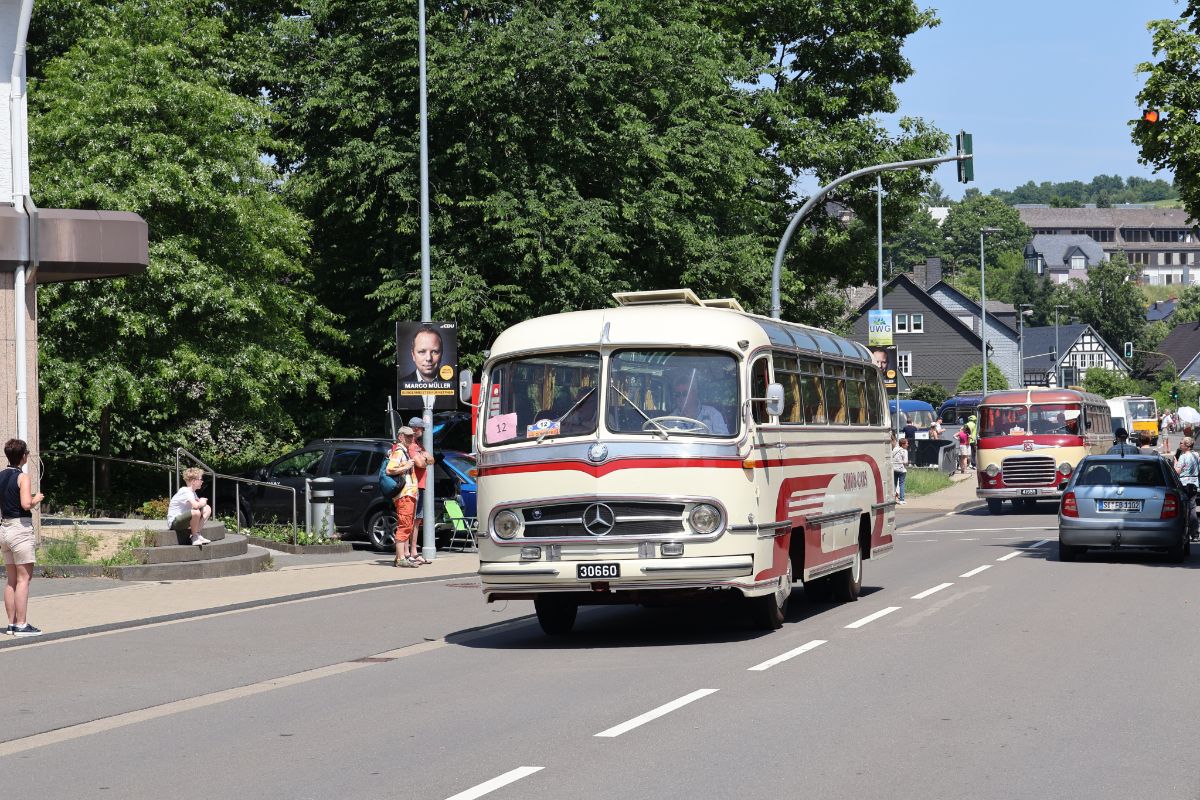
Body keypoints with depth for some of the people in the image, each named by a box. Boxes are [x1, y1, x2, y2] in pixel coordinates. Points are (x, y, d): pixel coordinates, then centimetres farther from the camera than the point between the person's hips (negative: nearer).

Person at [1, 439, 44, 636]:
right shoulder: (22, 477, -12)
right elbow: (26, 504, -23)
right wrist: (37, 499, -4)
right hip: (21, 528, -8)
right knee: (24, 579, -5)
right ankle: (21, 625, -7)